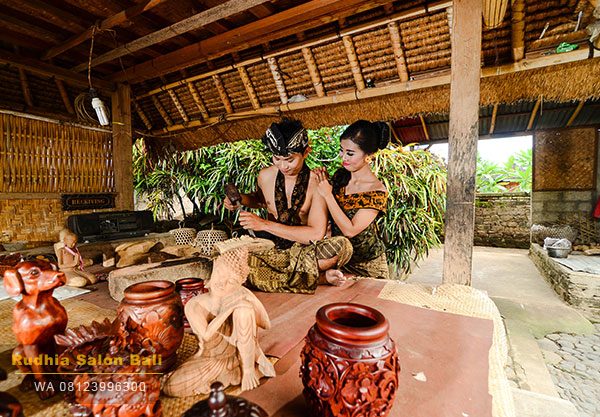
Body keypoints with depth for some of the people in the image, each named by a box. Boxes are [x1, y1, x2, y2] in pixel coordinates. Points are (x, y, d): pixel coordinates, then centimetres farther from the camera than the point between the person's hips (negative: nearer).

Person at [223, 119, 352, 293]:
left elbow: (316, 234, -23)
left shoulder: (316, 183, -15)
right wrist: (241, 199, -2)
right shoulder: (266, 175, -1)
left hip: (305, 251, -3)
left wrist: (264, 224, -24)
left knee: (343, 246, -32)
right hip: (273, 249, 4)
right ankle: (319, 275, -20)